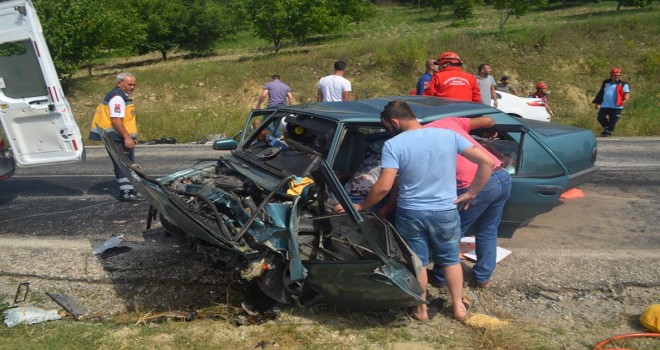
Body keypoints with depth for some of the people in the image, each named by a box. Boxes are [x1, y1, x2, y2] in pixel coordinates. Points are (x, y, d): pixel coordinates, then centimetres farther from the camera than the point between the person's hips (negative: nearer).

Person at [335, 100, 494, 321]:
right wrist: (470, 194, 3)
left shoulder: (393, 145, -13)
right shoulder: (448, 135, -4)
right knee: (450, 259, 23)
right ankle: (458, 307, 30)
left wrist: (360, 207, -5)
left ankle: (421, 309, 31)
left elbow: (384, 187, -19)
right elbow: (486, 162, -5)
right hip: (445, 212, 2)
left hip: (411, 213, -2)